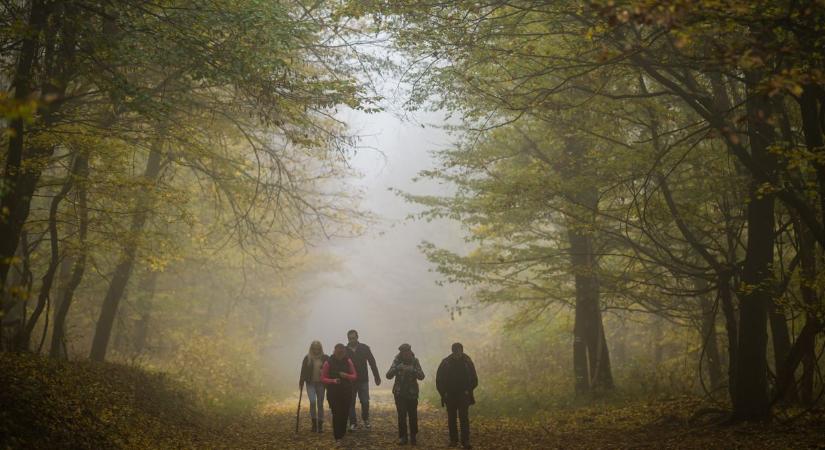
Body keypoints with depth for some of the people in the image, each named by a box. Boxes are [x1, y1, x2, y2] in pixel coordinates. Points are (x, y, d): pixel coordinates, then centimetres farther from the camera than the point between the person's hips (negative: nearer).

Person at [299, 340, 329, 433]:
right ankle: (314, 422, 1)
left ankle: (320, 425, 12)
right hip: (310, 383, -1)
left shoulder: (325, 358, -2)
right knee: (312, 401, -15)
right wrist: (301, 383, -2)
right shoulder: (307, 358, -1)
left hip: (321, 383, 1)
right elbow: (303, 371, 1)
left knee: (320, 404, 4)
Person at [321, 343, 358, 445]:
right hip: (333, 393, -2)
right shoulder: (328, 363, -6)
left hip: (347, 393, 2)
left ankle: (342, 434, 23)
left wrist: (346, 375, -15)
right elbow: (323, 378, -4)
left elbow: (354, 376, 5)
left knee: (344, 414, 4)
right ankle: (337, 438, 0)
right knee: (336, 414, -7)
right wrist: (333, 381, -21)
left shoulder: (348, 361, 1)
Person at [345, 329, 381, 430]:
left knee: (365, 402, -3)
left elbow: (372, 363, 3)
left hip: (363, 380, 0)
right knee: (351, 403, 3)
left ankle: (365, 419, 21)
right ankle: (353, 423, 13)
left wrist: (377, 377, 2)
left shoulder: (365, 348, -1)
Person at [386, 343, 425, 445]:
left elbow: (421, 376, -12)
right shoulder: (397, 361, -4)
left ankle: (413, 437, 14)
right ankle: (402, 437, 7)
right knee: (401, 416, -3)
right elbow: (388, 376, -11)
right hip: (399, 393, 0)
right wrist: (396, 368, -29)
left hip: (412, 393, 0)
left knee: (413, 416, 1)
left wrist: (413, 370, -29)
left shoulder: (415, 361, -3)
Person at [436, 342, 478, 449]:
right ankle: (453, 440, 14)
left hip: (463, 395, -1)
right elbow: (439, 379, 3)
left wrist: (468, 390, -4)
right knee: (451, 419, 6)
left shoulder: (467, 362, -3)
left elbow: (474, 379, 5)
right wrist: (443, 392, -3)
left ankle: (465, 441, -7)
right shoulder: (446, 363, -4)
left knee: (464, 418, -8)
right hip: (450, 395, 1)